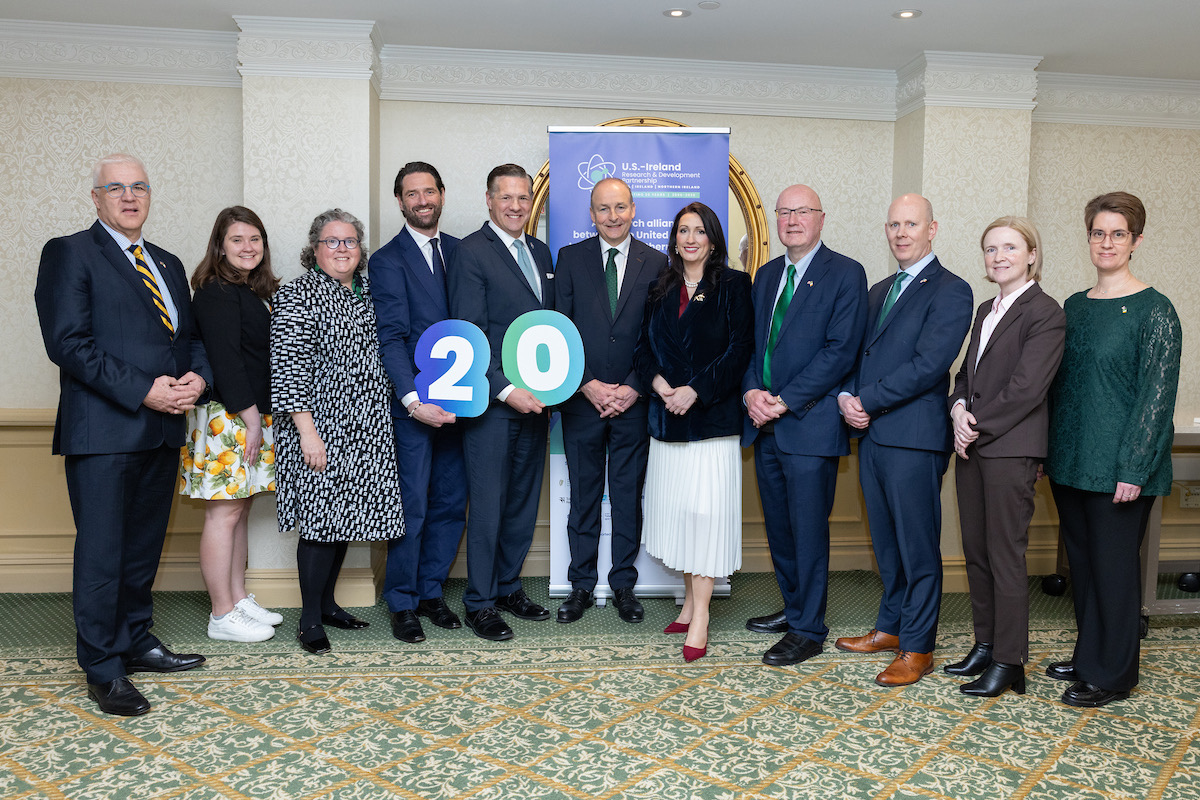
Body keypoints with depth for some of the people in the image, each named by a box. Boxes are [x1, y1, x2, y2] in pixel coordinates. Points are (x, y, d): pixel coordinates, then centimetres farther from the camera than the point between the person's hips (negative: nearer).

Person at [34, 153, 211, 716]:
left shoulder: (168, 264, 19)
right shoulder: (69, 253, -2)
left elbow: (191, 335, 20)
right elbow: (68, 342, -13)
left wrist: (198, 376, -3)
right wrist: (143, 391, -18)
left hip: (163, 431, 7)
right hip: (103, 432, -6)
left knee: (144, 547, 15)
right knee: (101, 554, 0)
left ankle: (136, 641, 29)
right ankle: (103, 670, 10)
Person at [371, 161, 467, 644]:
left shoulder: (460, 251, 12)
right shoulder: (387, 261, -3)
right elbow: (391, 338, -11)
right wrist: (415, 400, -20)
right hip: (413, 403, -5)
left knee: (451, 504, 10)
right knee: (411, 507, 0)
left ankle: (431, 591, 26)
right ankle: (402, 603, 15)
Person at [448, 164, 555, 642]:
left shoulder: (541, 253, 15)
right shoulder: (471, 253, -7)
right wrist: (506, 390, -19)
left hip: (534, 400, 7)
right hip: (491, 402, -7)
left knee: (523, 499, 13)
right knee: (488, 503, 0)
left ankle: (508, 587, 27)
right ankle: (479, 604, 12)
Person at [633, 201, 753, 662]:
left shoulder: (733, 286, 0)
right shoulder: (661, 290, 14)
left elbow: (739, 350, -8)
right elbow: (643, 346, 11)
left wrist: (695, 390, -16)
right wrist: (658, 382, -9)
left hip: (713, 416, -5)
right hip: (667, 417, 5)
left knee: (706, 508, -8)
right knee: (676, 508, 7)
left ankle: (700, 617, -3)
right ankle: (690, 602, 19)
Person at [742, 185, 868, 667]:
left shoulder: (846, 274, -4)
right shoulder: (766, 276, 16)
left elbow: (841, 350, -13)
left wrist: (784, 401, -16)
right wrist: (751, 392, -4)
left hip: (809, 424, -6)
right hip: (766, 425, 7)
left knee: (808, 529, -1)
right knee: (778, 526, 14)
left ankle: (808, 631, 10)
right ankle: (793, 609, 30)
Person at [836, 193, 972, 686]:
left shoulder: (950, 291, -6)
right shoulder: (878, 292, 19)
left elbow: (927, 366, -16)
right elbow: (858, 355, 17)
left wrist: (868, 402, -14)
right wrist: (847, 397, -3)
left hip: (915, 436, -7)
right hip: (872, 434, 7)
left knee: (918, 546, 0)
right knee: (886, 542, 16)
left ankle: (917, 648, 10)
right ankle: (890, 627, 29)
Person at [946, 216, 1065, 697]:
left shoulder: (1044, 313, -9)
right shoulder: (986, 310, 17)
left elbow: (1027, 388, -17)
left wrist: (977, 423, -12)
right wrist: (959, 410, -2)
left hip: (1011, 449, -8)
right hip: (973, 444, 8)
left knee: (1006, 557, -2)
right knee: (975, 551, 12)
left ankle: (1008, 662, 9)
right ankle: (985, 646, 24)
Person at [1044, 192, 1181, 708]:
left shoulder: (1154, 311, -8)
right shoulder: (1074, 307, 10)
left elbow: (1157, 394, -12)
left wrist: (1134, 468, -17)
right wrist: (1051, 453, 10)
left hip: (1118, 468, -6)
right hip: (1071, 461, 6)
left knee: (1113, 565, 3)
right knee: (1081, 562, 15)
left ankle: (1112, 675, 17)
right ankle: (1087, 658, 30)